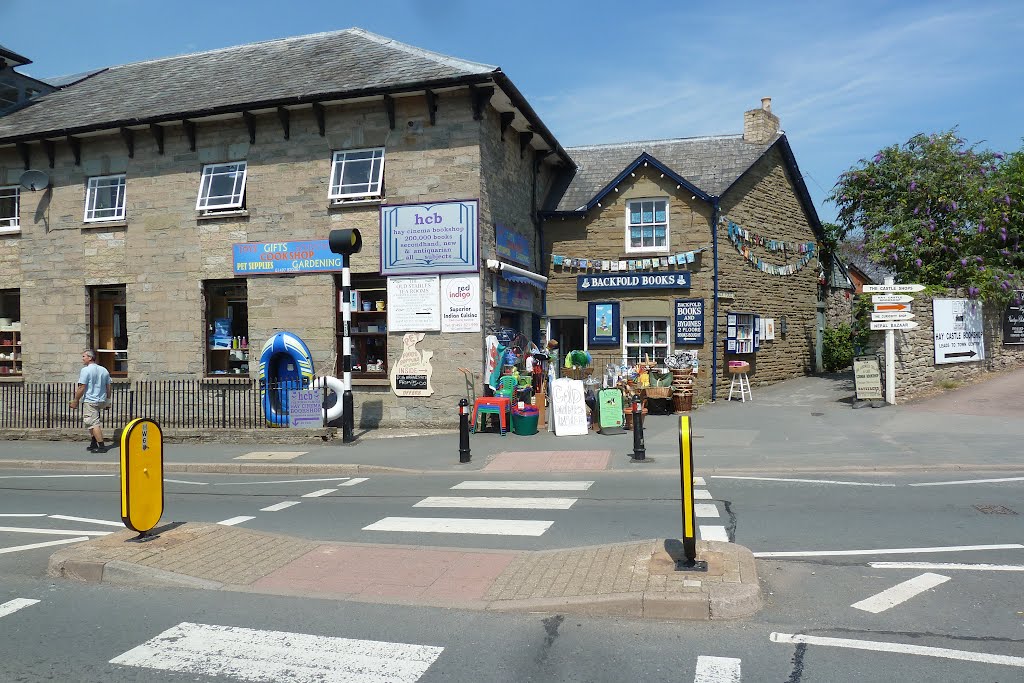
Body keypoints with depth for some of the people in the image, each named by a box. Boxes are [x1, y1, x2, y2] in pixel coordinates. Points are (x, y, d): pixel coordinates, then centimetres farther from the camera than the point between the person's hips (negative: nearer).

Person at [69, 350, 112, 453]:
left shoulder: (86, 370, -11)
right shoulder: (104, 370, 11)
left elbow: (82, 388, -14)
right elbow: (108, 387, 14)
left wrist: (76, 400, -6)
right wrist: (108, 400, 22)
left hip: (90, 401, -8)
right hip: (101, 401, 8)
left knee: (94, 423, -7)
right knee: (93, 422, 21)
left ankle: (101, 446, -11)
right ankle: (94, 443, 24)